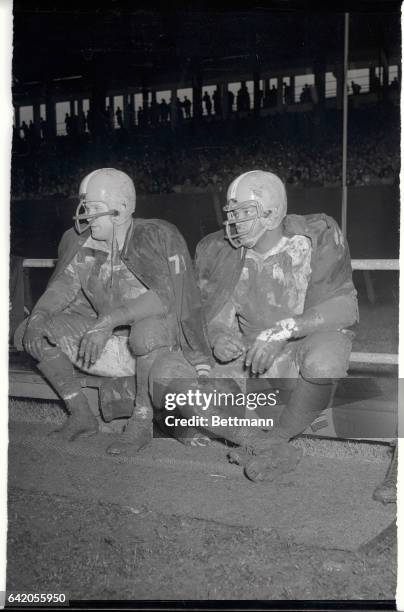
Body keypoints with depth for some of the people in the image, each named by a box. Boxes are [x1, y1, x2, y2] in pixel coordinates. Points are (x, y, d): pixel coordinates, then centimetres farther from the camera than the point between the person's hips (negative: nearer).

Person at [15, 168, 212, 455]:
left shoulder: (159, 237, -19)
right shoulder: (82, 243, 0)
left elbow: (166, 296, -31)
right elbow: (63, 284, 1)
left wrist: (109, 320, -37)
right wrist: (38, 315, -20)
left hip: (158, 345, -6)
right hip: (109, 343, 6)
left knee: (150, 325, -41)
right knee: (32, 332, -6)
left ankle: (142, 422, -20)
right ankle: (82, 416, 3)